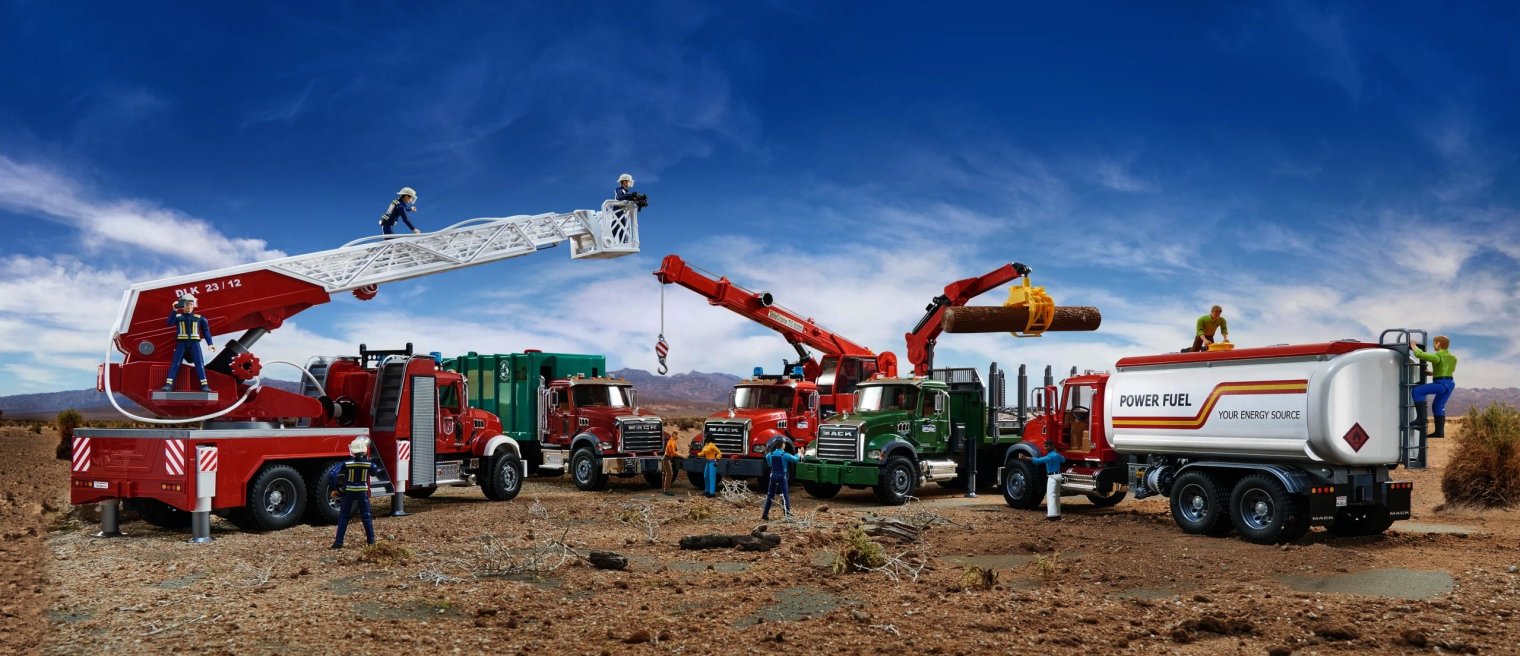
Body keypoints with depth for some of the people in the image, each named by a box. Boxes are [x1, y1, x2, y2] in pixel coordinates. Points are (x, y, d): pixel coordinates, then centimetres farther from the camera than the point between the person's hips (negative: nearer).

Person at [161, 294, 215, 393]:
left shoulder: (198, 317, 8)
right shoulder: (178, 316, 6)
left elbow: (206, 330, 10)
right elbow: (170, 322, -12)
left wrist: (210, 343, 2)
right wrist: (174, 310, -20)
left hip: (194, 343, 0)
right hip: (181, 342, 0)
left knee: (199, 363, -6)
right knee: (175, 363, -5)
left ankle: (204, 385, -9)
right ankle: (169, 384, -7)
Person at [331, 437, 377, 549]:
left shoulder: (346, 464, -14)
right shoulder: (368, 463, -9)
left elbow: (339, 478, -9)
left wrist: (336, 490, 7)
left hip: (349, 492, -2)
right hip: (363, 492, 2)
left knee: (343, 516, 6)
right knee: (366, 516, 12)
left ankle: (338, 542, 1)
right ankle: (371, 539, 15)